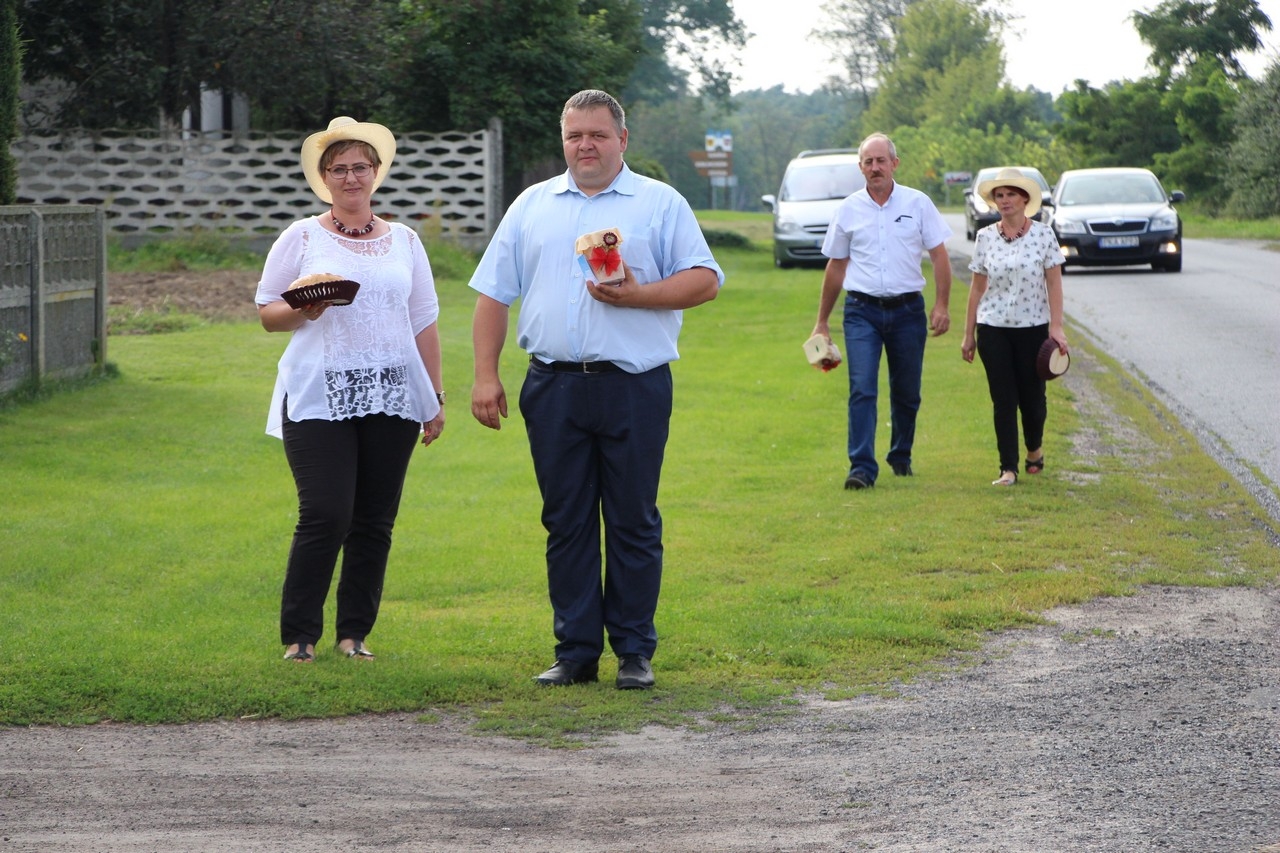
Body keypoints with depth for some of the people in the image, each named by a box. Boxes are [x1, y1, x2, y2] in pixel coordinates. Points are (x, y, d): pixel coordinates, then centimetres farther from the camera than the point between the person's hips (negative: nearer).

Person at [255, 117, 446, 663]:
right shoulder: (302, 238, 6)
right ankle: (299, 636, -1)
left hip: (392, 400, 3)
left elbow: (423, 324, 16)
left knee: (374, 522, 3)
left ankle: (355, 632, 14)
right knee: (325, 516, -12)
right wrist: (304, 310, -14)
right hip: (318, 401, -3)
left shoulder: (404, 241, 14)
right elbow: (266, 312, 7)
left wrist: (435, 400, 12)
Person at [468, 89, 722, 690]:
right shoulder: (532, 206, 15)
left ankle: (634, 652, 8)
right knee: (565, 523, 5)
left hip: (633, 387, -3)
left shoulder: (660, 204, 6)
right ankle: (576, 651, 11)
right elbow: (494, 292, 13)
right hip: (553, 387, 3)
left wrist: (638, 295, -15)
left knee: (633, 523, 1)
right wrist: (485, 375, 4)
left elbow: (705, 279, 0)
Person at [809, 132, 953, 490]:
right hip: (862, 310, 0)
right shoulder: (848, 210, 5)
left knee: (906, 392, 9)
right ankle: (862, 468, -16)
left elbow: (939, 256, 3)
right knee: (862, 389, -12)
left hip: (907, 310, 0)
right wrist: (822, 322, 14)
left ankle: (901, 457, 29)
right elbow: (835, 266, 12)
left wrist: (942, 305, -8)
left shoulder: (918, 203, 2)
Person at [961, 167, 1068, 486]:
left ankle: (1034, 448, 34)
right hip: (993, 328, 1)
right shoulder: (985, 238, 3)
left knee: (1032, 395, 5)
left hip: (1033, 327, -1)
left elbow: (1054, 283, -2)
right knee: (1003, 400, -2)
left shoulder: (1043, 234, -2)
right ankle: (1008, 468, 2)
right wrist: (969, 334, 6)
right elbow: (977, 287, 7)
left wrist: (1056, 326, -9)